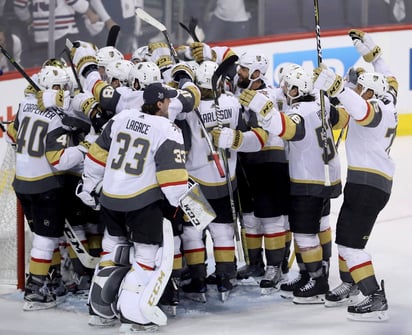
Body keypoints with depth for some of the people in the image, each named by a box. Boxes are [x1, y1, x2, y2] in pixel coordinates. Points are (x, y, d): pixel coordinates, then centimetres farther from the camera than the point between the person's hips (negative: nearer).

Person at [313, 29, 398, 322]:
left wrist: (334, 85, -46)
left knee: (351, 242, -13)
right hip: (364, 180, 10)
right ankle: (350, 286, 37)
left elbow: (361, 110, -40)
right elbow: (388, 78, 31)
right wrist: (370, 50, 31)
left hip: (369, 184, -10)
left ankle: (376, 301, -16)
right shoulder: (387, 100, 10)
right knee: (344, 233, 23)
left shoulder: (376, 108, -16)